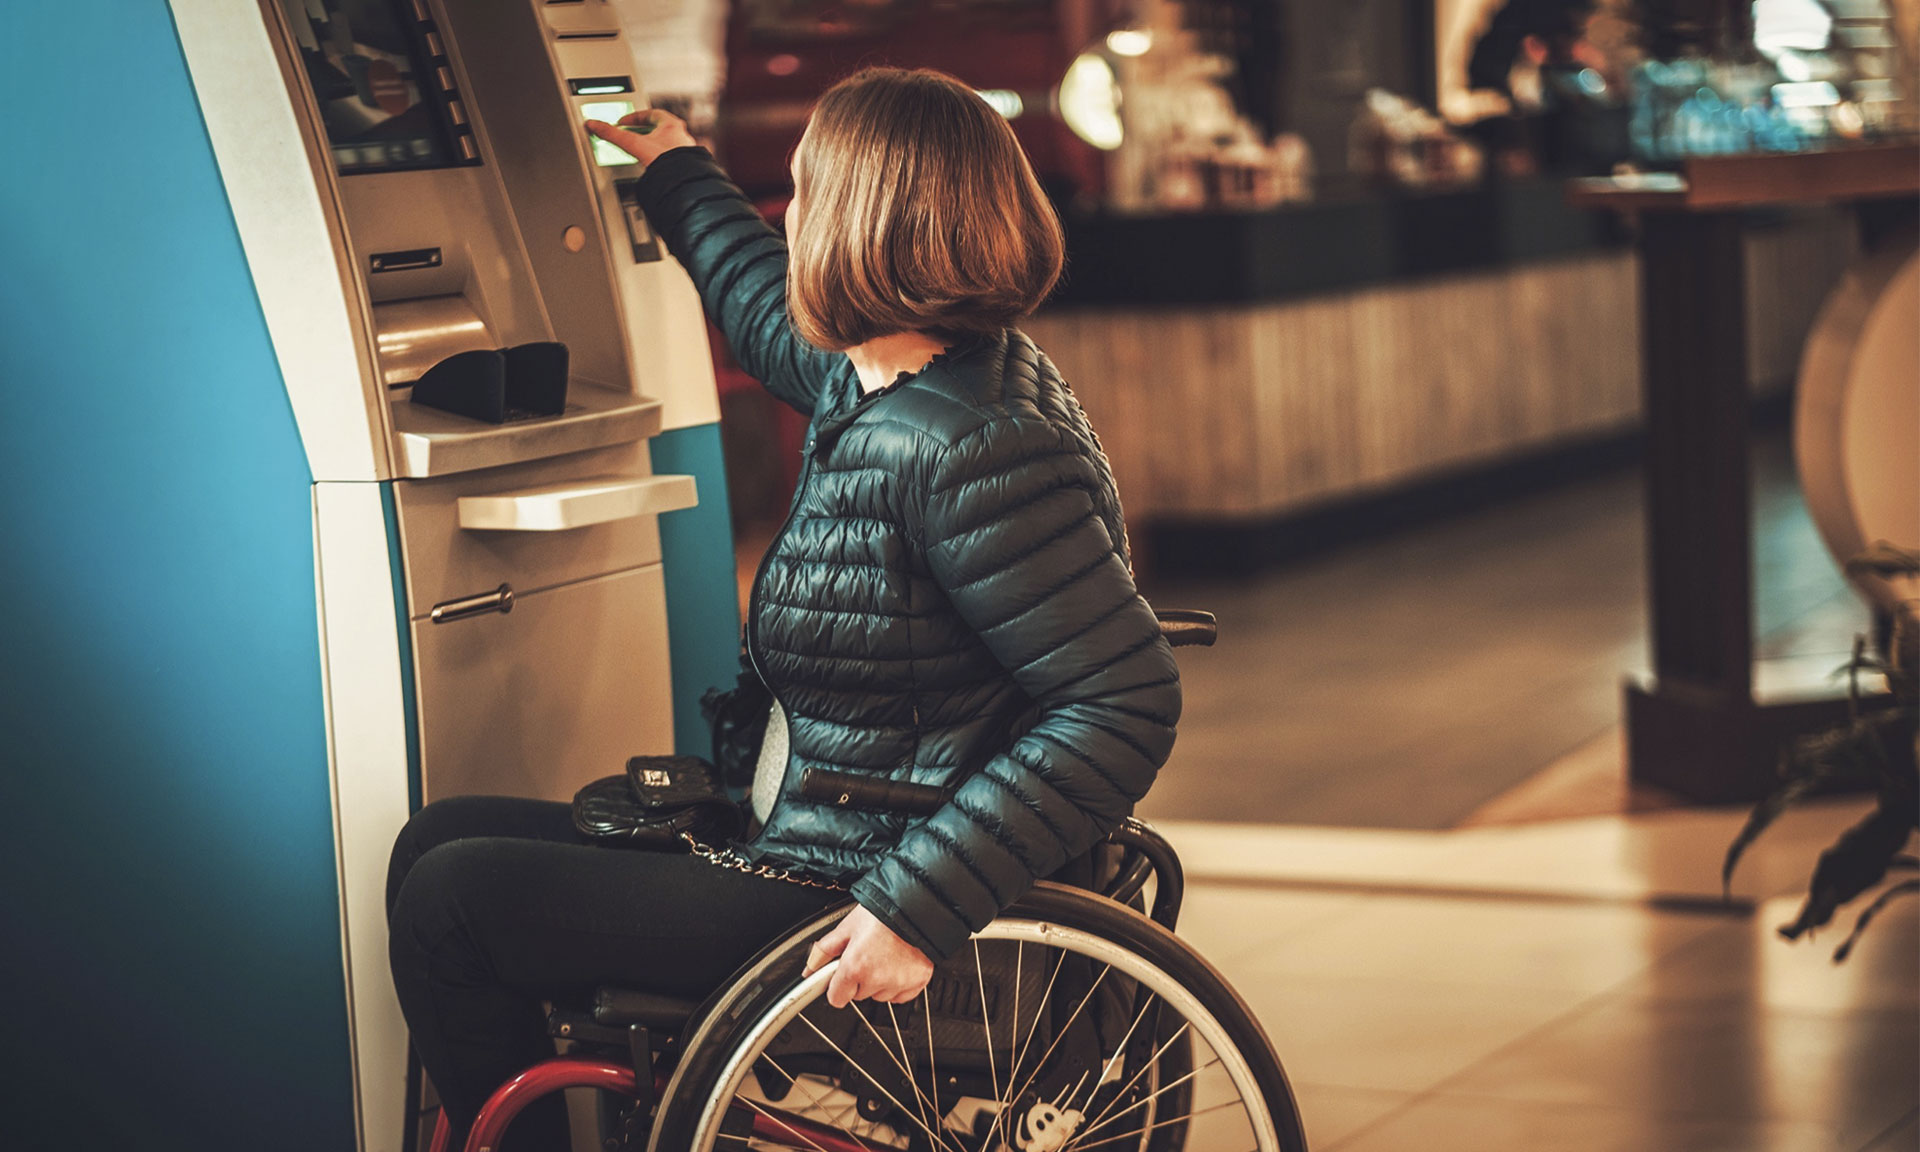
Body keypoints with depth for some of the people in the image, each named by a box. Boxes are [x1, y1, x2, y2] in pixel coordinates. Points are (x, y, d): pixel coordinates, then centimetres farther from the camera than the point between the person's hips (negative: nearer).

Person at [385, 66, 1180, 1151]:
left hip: (846, 897, -10)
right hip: (800, 838, 10)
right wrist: (682, 177, 46)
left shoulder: (972, 455, -26)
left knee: (449, 899, -6)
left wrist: (921, 907, -31)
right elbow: (774, 315, 31)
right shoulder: (874, 378, 5)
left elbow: (1131, 702, -28)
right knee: (442, 842, 12)